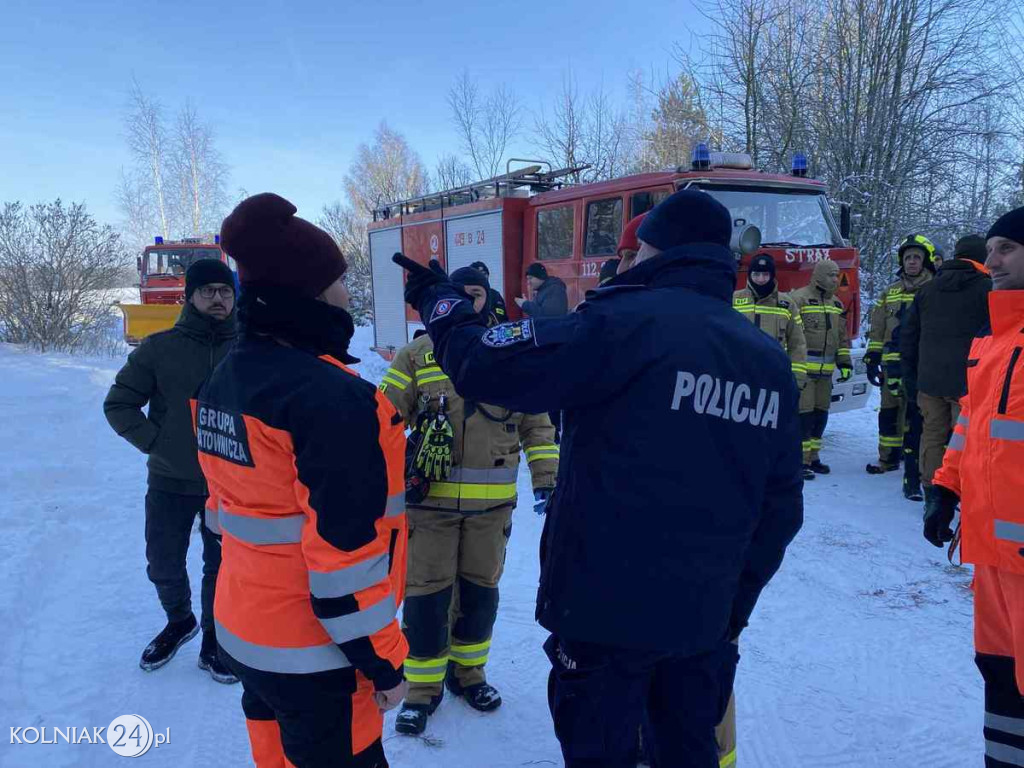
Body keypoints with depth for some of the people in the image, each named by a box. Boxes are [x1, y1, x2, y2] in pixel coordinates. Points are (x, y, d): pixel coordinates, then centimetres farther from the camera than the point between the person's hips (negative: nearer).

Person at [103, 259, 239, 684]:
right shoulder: (160, 347, -7)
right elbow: (118, 404, 0)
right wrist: (154, 442, -11)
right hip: (170, 481, 1)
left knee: (221, 568, 12)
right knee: (163, 565, 15)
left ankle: (214, 640, 32)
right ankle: (180, 621, 44)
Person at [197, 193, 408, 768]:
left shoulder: (224, 382, 2)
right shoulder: (332, 397, -26)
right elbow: (346, 554, -26)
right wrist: (384, 661, -15)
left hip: (241, 632, 8)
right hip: (315, 656, -8)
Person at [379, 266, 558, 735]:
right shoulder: (418, 354, 0)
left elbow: (536, 422, 8)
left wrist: (546, 478, 1)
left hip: (492, 501, 2)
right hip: (430, 498, -1)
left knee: (480, 588, 15)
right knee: (426, 591, 4)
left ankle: (467, 672, 36)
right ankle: (423, 687, 24)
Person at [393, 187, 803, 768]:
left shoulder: (628, 324, -16)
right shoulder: (771, 361, 6)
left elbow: (485, 366, -19)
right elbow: (781, 505, 10)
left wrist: (443, 303, 1)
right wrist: (736, 606, 19)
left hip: (607, 606, -6)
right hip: (705, 615, 6)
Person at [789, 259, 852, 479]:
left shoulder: (837, 304, 16)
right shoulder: (798, 299, -9)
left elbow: (842, 337, 23)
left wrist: (845, 363, 17)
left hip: (825, 370, 8)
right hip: (803, 369, -8)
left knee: (821, 413, 11)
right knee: (803, 413, -7)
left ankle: (812, 457, 22)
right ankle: (800, 460, -2)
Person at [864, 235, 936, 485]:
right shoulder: (890, 293, 16)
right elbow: (877, 330, 18)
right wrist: (872, 359, 12)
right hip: (893, 365, 5)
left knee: (915, 417, -9)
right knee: (889, 413, 14)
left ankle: (913, 471, -7)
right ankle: (889, 458, 30)